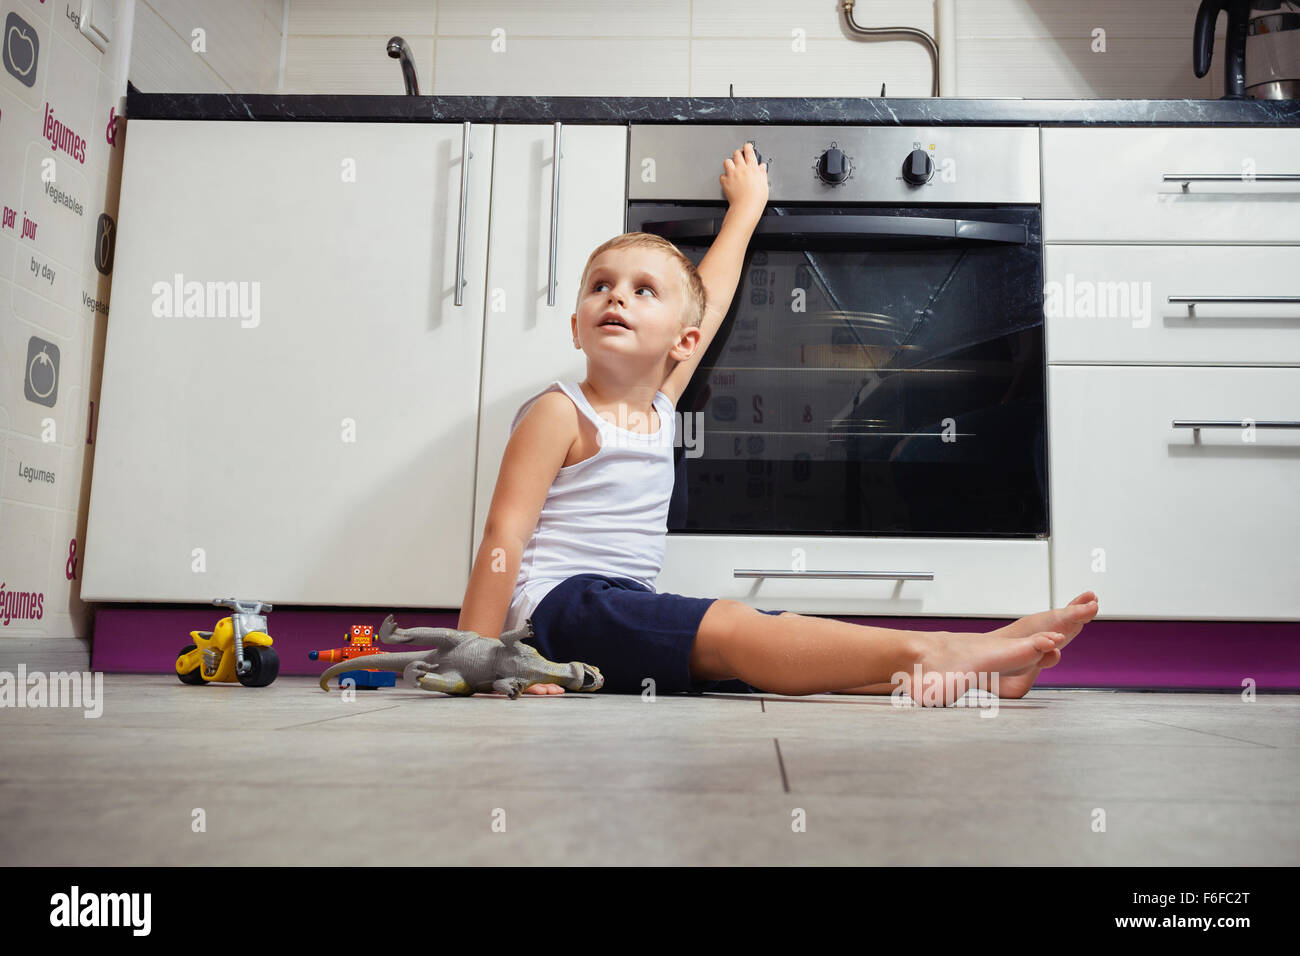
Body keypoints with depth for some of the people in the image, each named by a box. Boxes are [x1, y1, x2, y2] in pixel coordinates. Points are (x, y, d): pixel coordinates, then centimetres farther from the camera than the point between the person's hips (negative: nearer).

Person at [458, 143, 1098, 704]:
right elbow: (504, 537, -11)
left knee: (775, 647, -12)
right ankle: (923, 655, -38)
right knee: (728, 629, -28)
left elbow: (712, 296, 26)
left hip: (628, 608, 7)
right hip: (560, 604, -7)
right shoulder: (559, 412, -5)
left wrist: (746, 204, 39)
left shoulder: (659, 407, 14)